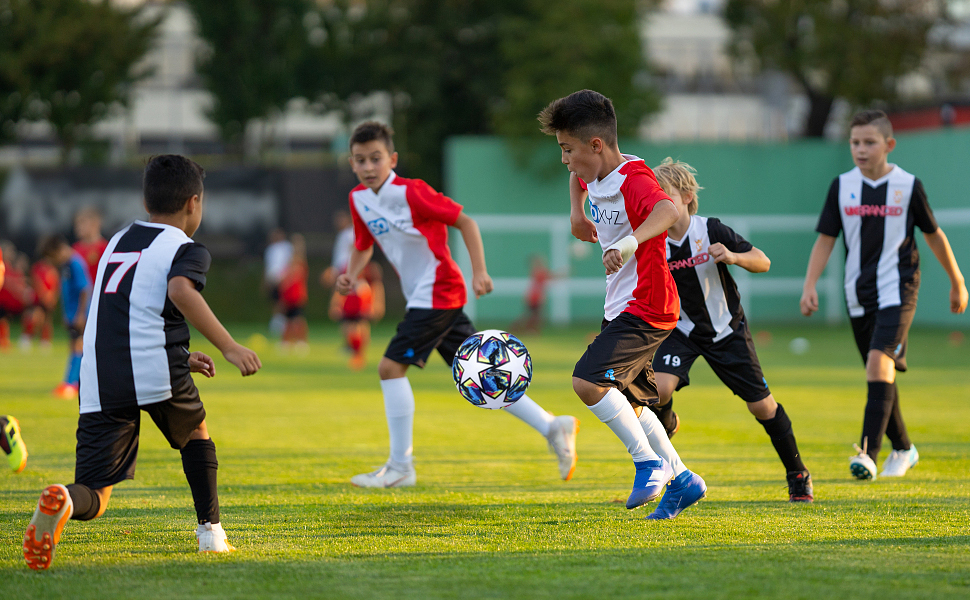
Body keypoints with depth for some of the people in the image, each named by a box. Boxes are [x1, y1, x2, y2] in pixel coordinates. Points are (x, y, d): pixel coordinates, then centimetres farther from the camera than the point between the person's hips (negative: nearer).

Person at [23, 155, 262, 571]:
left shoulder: (117, 242, 27)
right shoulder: (186, 249, 6)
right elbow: (181, 291, -18)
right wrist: (228, 346, -20)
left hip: (99, 385, 4)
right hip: (156, 370, -4)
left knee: (94, 498, -1)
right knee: (196, 432, 29)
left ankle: (63, 501, -35)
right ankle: (210, 531, 25)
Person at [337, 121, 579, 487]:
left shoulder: (411, 192, -16)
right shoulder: (359, 199, 7)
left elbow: (464, 221, -12)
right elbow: (363, 245, 22)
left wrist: (479, 272, -18)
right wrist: (351, 276, 2)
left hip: (436, 292, -8)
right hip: (422, 298, 8)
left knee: (391, 367, -12)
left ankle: (400, 467, -5)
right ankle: (552, 427, 12)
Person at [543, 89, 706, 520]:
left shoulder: (634, 179, -21)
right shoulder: (594, 176, 8)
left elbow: (668, 211, -43)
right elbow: (578, 178, 35)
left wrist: (630, 243, -57)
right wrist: (577, 214, 17)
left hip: (647, 308, -11)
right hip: (621, 307, 11)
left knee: (588, 382, -24)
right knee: (625, 403, 18)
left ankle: (649, 462, -11)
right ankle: (681, 480, 29)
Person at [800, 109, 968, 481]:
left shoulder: (908, 186, -4)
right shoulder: (842, 187, 3)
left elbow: (934, 235, 7)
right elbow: (826, 239, 5)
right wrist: (810, 286, -7)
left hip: (897, 290, -4)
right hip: (859, 293, 4)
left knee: (879, 362, -21)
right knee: (880, 375, 11)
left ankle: (869, 453, -26)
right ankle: (902, 449, 29)